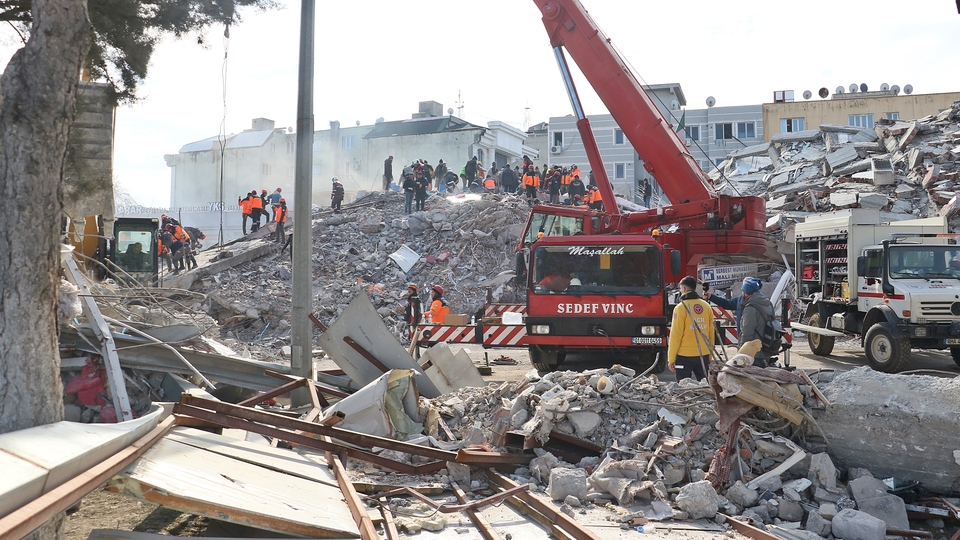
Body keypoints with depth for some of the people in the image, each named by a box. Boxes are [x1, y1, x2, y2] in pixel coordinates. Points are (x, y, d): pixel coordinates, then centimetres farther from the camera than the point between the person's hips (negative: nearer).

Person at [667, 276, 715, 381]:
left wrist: (671, 359, -7)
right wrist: (710, 356, 17)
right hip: (703, 356, 5)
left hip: (685, 356, -5)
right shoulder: (707, 306, 5)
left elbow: (676, 335, -12)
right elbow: (711, 333, 9)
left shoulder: (681, 308, -11)